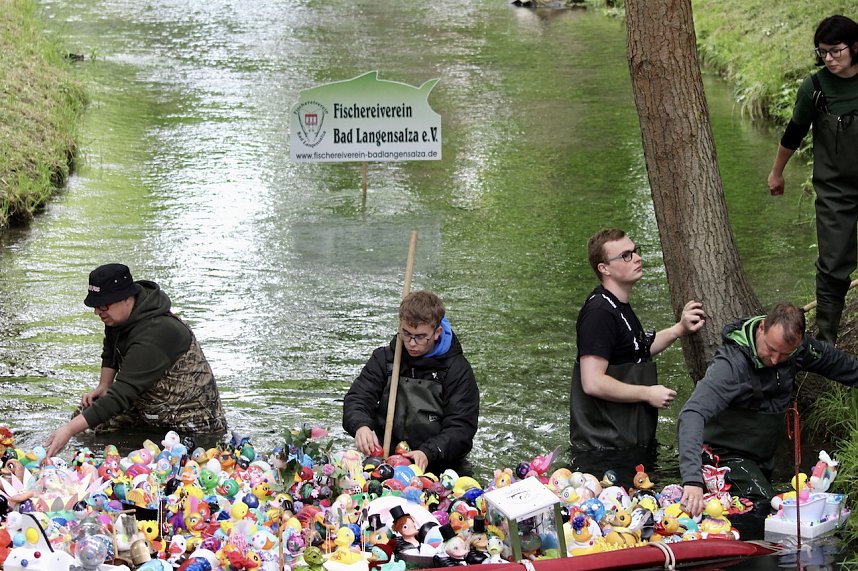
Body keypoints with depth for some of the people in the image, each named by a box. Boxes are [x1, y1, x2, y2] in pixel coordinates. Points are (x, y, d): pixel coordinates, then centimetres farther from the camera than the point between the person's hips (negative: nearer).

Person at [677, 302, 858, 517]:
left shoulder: (798, 347, -12)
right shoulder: (730, 365, -33)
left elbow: (834, 360, 11)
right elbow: (692, 415, -45)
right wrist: (692, 479, -57)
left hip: (765, 457, 8)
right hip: (729, 456, -7)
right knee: (762, 506, -27)